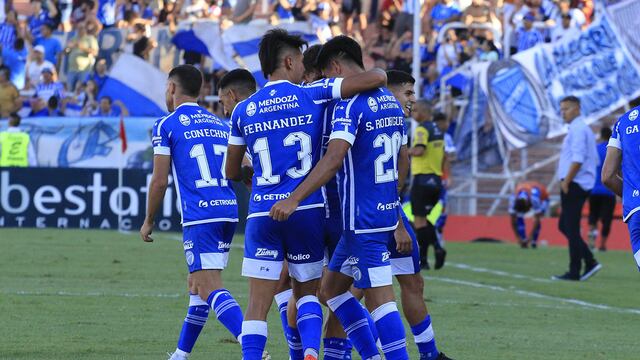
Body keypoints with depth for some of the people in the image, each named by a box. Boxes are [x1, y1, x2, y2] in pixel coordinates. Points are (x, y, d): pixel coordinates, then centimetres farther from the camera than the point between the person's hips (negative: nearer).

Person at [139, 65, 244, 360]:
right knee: (197, 283, 19)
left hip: (199, 216, -7)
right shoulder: (221, 125, 19)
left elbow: (159, 181, -3)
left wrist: (149, 222, 9)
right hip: (229, 212, 7)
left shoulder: (166, 126, 0)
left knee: (209, 288, -13)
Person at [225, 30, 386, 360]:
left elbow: (232, 172, 15)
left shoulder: (243, 111, 7)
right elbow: (376, 78, -6)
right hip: (308, 209, -1)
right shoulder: (312, 95, -1)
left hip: (262, 213, 1)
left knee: (258, 305, 1)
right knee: (306, 293, 15)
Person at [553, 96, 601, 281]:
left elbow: (578, 159, -22)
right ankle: (590, 262, 8)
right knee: (565, 226, 13)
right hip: (583, 185, 10)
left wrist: (566, 182, -18)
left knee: (571, 229, -6)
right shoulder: (584, 129, 19)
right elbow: (595, 160, 22)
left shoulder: (577, 129, -12)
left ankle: (574, 272, -4)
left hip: (574, 185, -10)